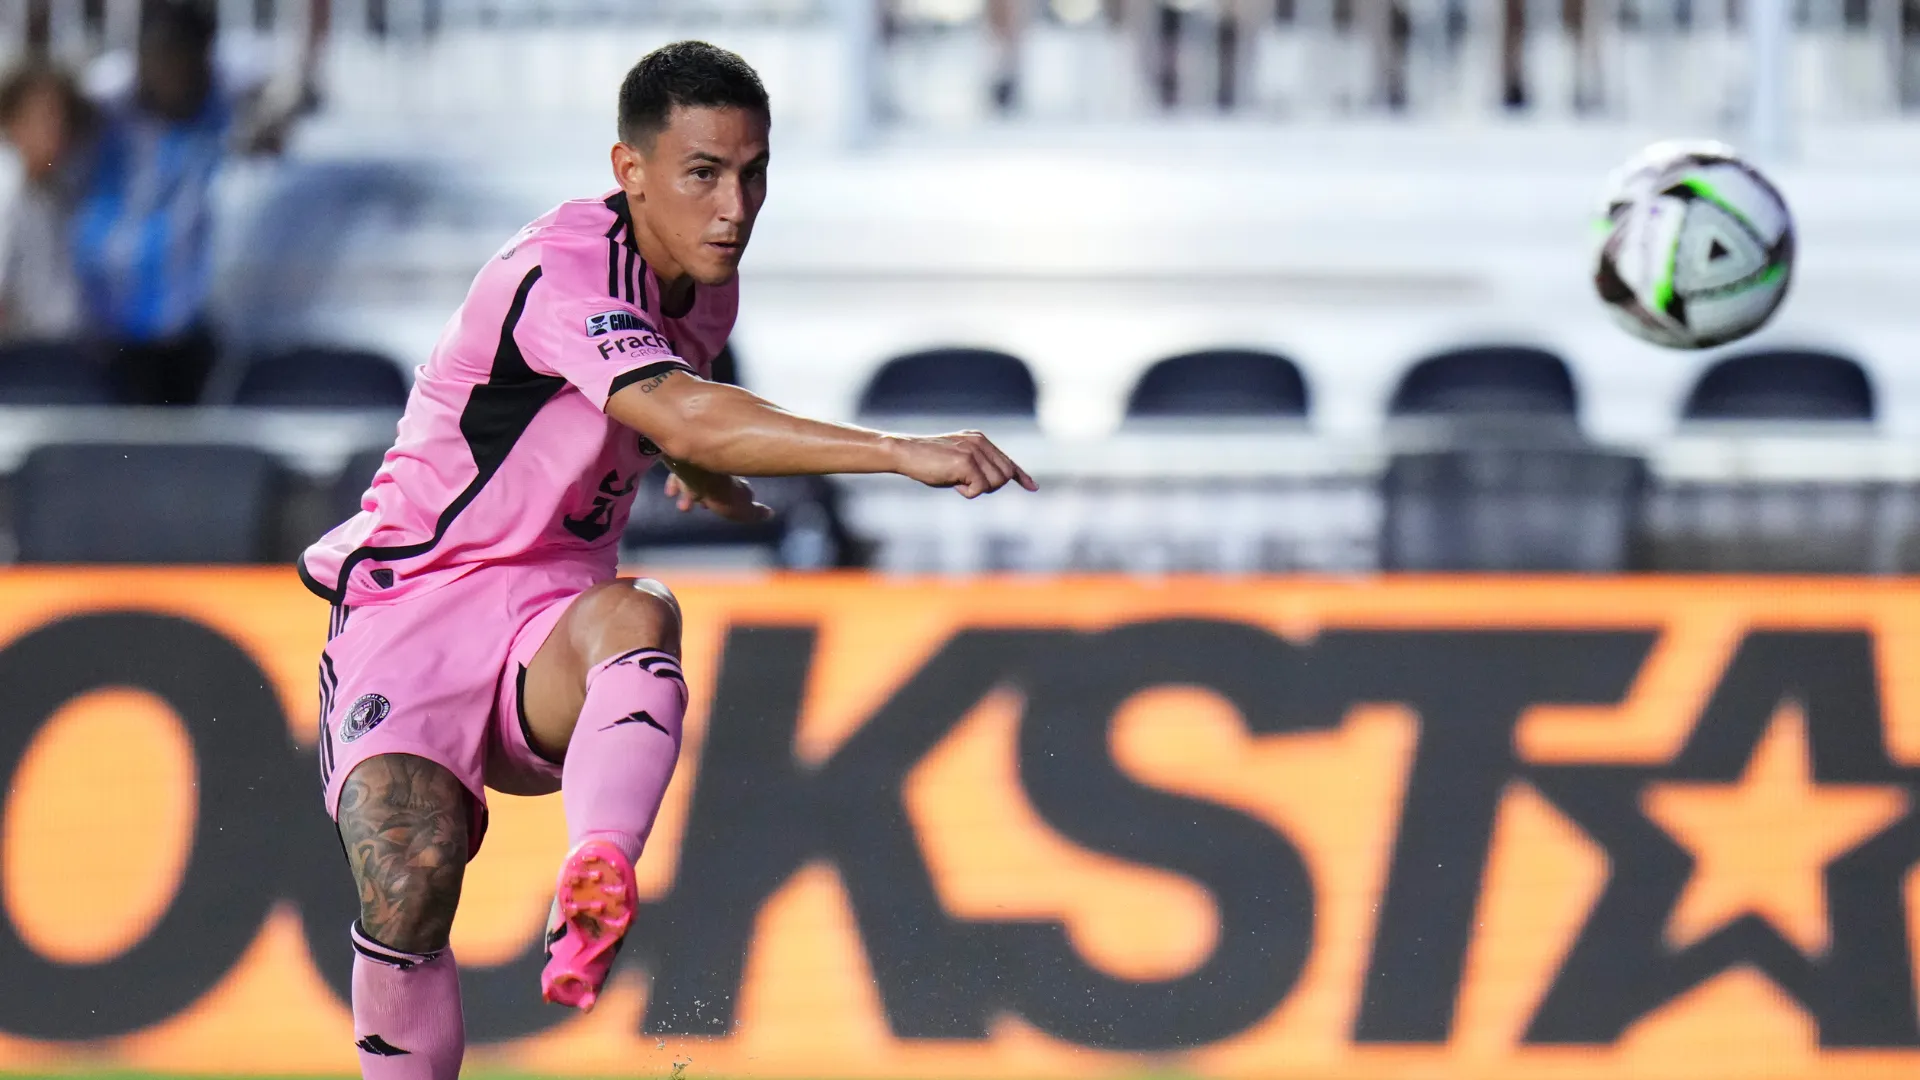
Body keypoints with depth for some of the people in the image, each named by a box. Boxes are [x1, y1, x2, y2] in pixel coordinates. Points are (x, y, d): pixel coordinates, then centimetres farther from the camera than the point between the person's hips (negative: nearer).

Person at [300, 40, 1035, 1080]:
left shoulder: (706, 289, 5)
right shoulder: (557, 274, -23)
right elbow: (685, 417, -40)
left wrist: (704, 479, 48)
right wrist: (903, 452, -47)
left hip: (551, 624, 5)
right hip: (409, 607, -5)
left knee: (636, 613, -32)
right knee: (408, 888, -26)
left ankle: (594, 890, -55)